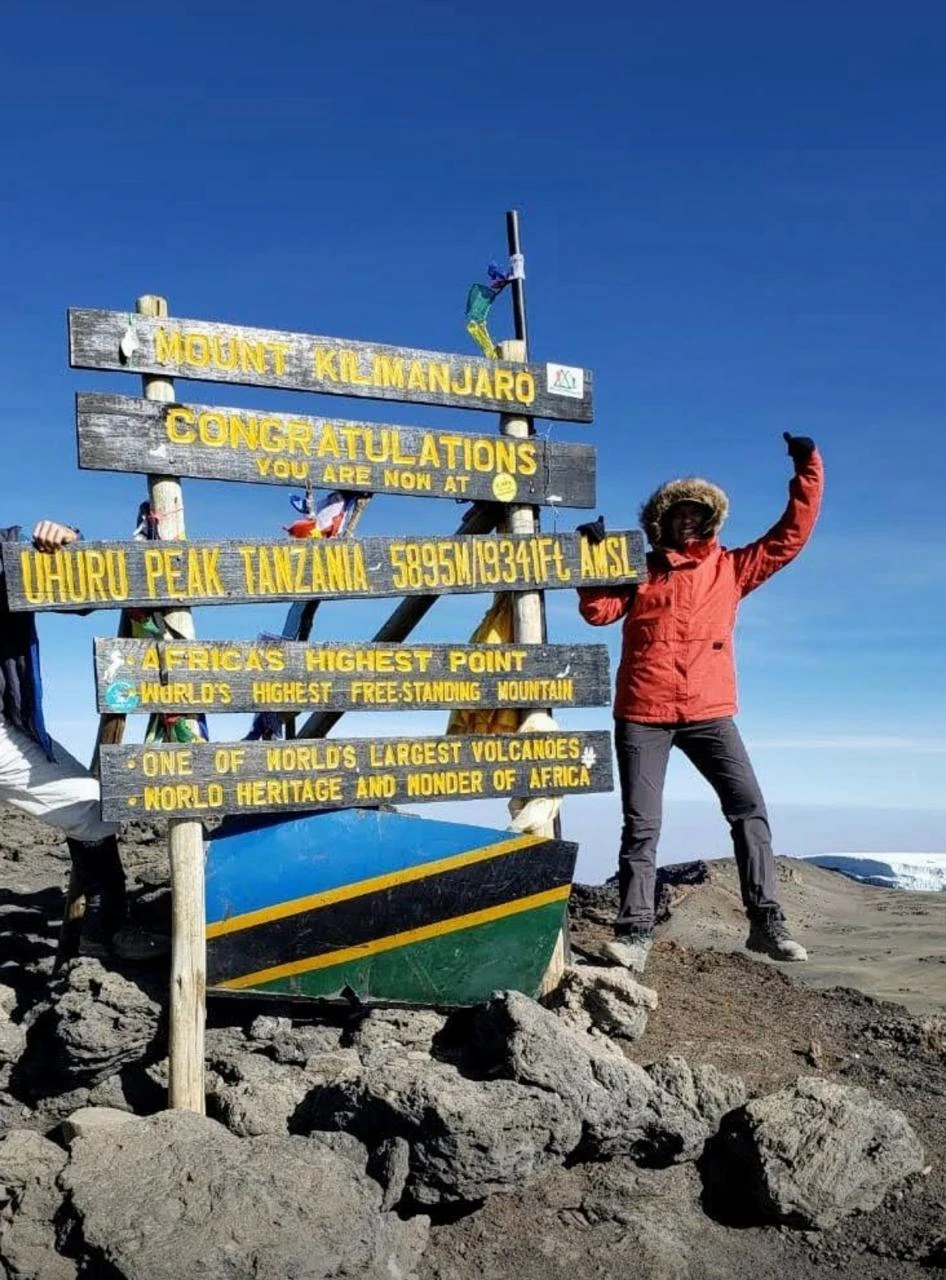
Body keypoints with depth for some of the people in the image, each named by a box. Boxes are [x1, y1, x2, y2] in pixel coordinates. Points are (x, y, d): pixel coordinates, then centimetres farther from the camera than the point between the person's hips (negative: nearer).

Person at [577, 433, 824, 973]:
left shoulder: (730, 568, 13)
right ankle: (635, 932, 0)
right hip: (642, 715, -1)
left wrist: (808, 471, 5)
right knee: (641, 825, -2)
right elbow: (597, 611, 2)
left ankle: (767, 922, 1)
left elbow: (790, 536, 11)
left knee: (750, 809, -7)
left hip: (710, 713, 1)